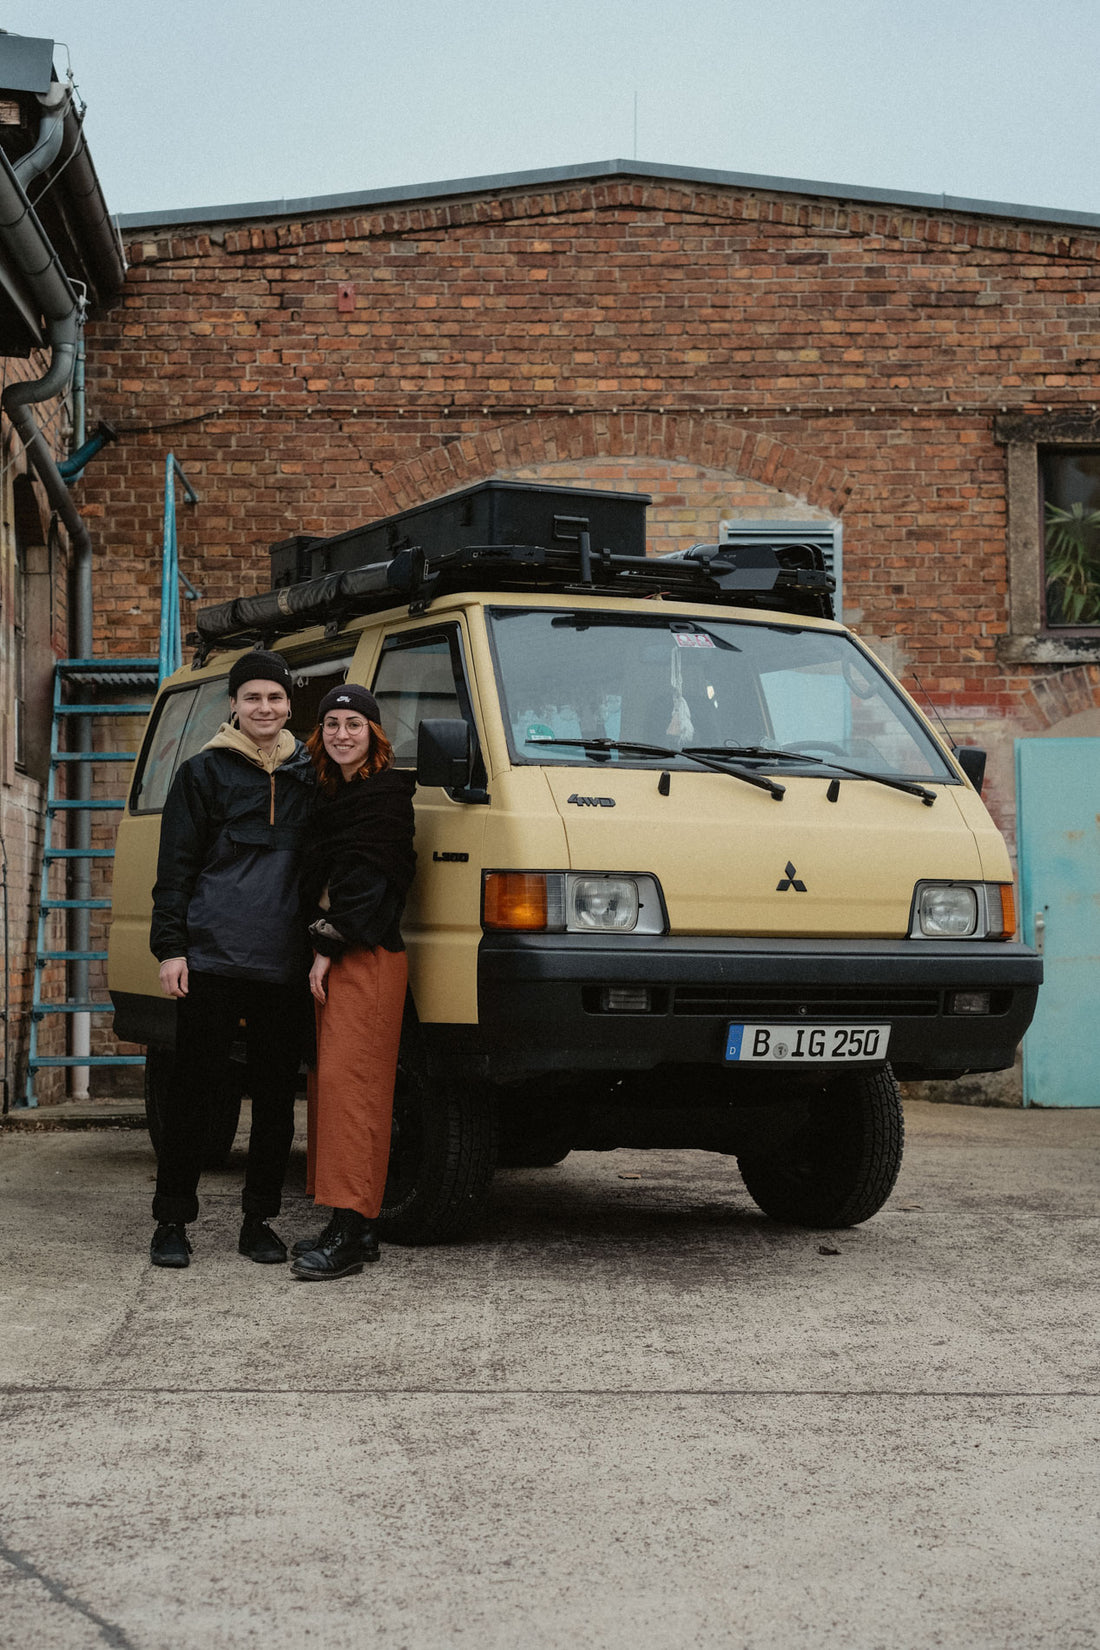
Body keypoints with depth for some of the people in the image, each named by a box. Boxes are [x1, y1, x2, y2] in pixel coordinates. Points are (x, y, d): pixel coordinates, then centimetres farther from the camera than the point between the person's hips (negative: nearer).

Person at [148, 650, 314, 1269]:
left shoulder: (309, 776, 13)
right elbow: (176, 867, 2)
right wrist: (171, 946, -5)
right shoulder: (205, 773, 4)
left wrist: (321, 945, 12)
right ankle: (172, 1221, 9)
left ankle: (259, 1220, 16)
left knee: (277, 1096, 6)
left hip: (286, 963, 3)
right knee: (196, 1090, -1)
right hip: (213, 958, -3)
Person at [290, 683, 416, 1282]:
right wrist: (322, 952, 11)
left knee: (348, 1082, -14)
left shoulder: (385, 793, -7)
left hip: (368, 957, -9)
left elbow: (367, 878, -14)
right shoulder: (328, 794, 20)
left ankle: (349, 1235, -16)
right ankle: (356, 1227, 13)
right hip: (333, 958, 10)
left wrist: (329, 947, -15)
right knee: (330, 1083, 8)